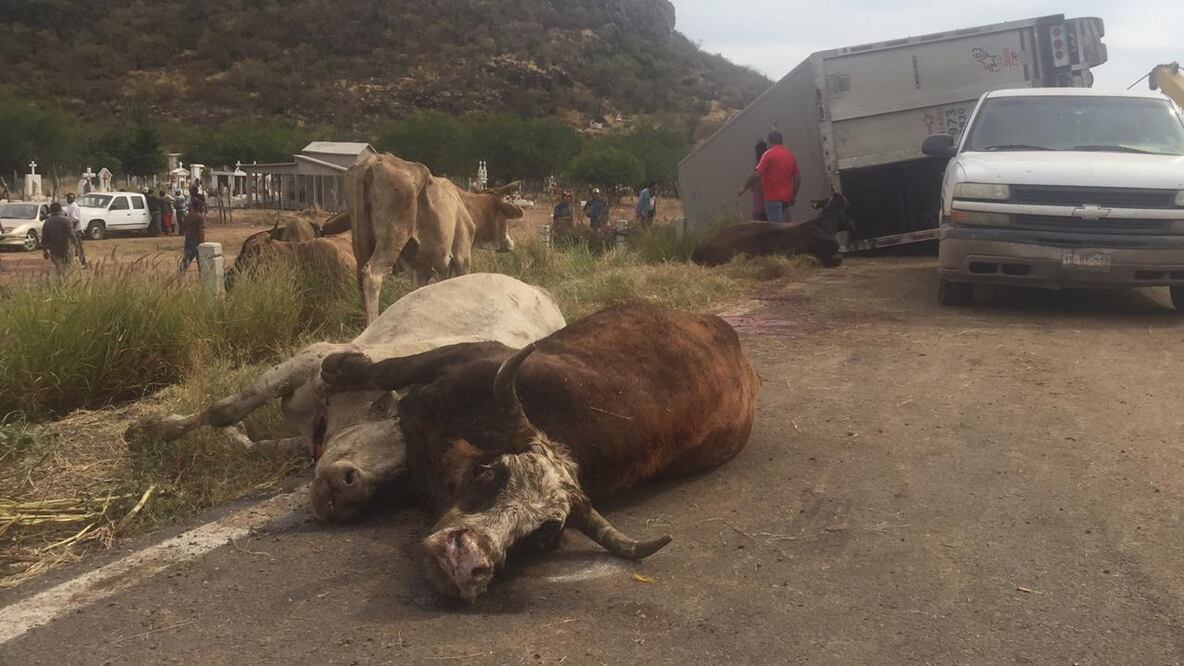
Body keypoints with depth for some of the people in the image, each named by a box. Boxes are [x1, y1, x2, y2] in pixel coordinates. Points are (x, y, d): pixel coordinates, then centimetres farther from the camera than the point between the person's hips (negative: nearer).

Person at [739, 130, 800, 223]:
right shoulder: (791, 155, 11)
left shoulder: (769, 154, -8)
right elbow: (798, 177, 13)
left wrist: (744, 188, -5)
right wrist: (793, 196, 21)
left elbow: (757, 174, -15)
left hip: (773, 198, -6)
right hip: (786, 198, 7)